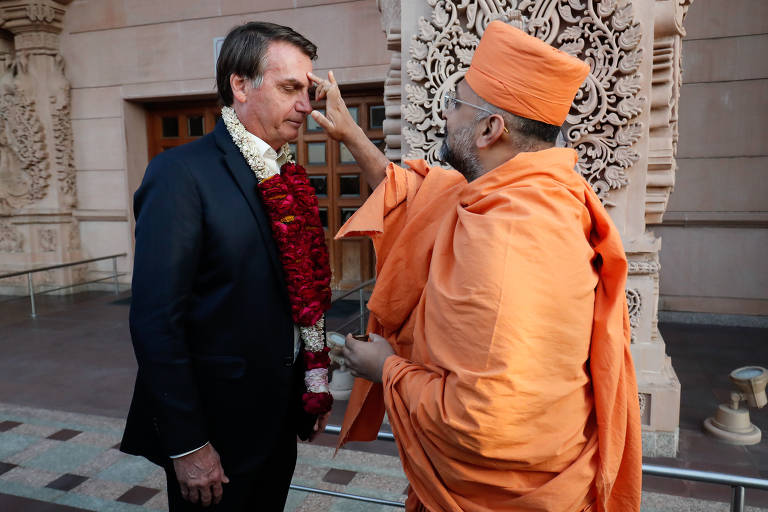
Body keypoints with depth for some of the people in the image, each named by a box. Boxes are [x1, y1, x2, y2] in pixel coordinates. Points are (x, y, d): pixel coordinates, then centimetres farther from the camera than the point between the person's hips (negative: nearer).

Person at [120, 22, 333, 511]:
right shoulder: (181, 173, -17)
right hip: (216, 426, -7)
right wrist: (187, 444, -18)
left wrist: (315, 382, 8)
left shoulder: (288, 179, 6)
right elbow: (157, 319, -20)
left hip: (280, 416, 7)